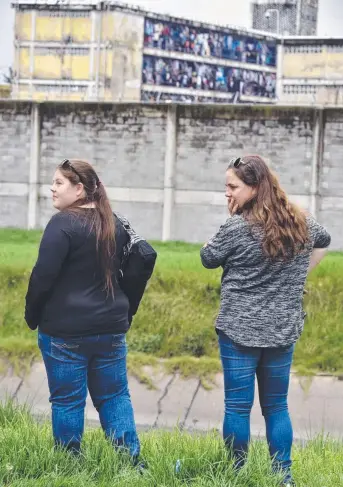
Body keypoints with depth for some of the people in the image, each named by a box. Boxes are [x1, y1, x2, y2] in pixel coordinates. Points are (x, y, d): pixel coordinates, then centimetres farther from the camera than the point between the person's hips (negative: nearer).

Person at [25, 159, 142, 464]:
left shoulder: (63, 224, -15)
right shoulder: (115, 225, 9)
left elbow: (43, 275, -17)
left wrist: (32, 315, -4)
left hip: (65, 330, -6)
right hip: (110, 327, 6)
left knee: (67, 399, 4)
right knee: (114, 395, 13)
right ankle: (131, 459, 8)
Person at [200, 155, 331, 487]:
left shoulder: (238, 227, -16)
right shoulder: (301, 222, 3)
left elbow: (208, 259, -2)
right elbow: (323, 242, 24)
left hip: (239, 330, -5)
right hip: (283, 330, 5)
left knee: (237, 406, 5)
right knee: (276, 406, 14)